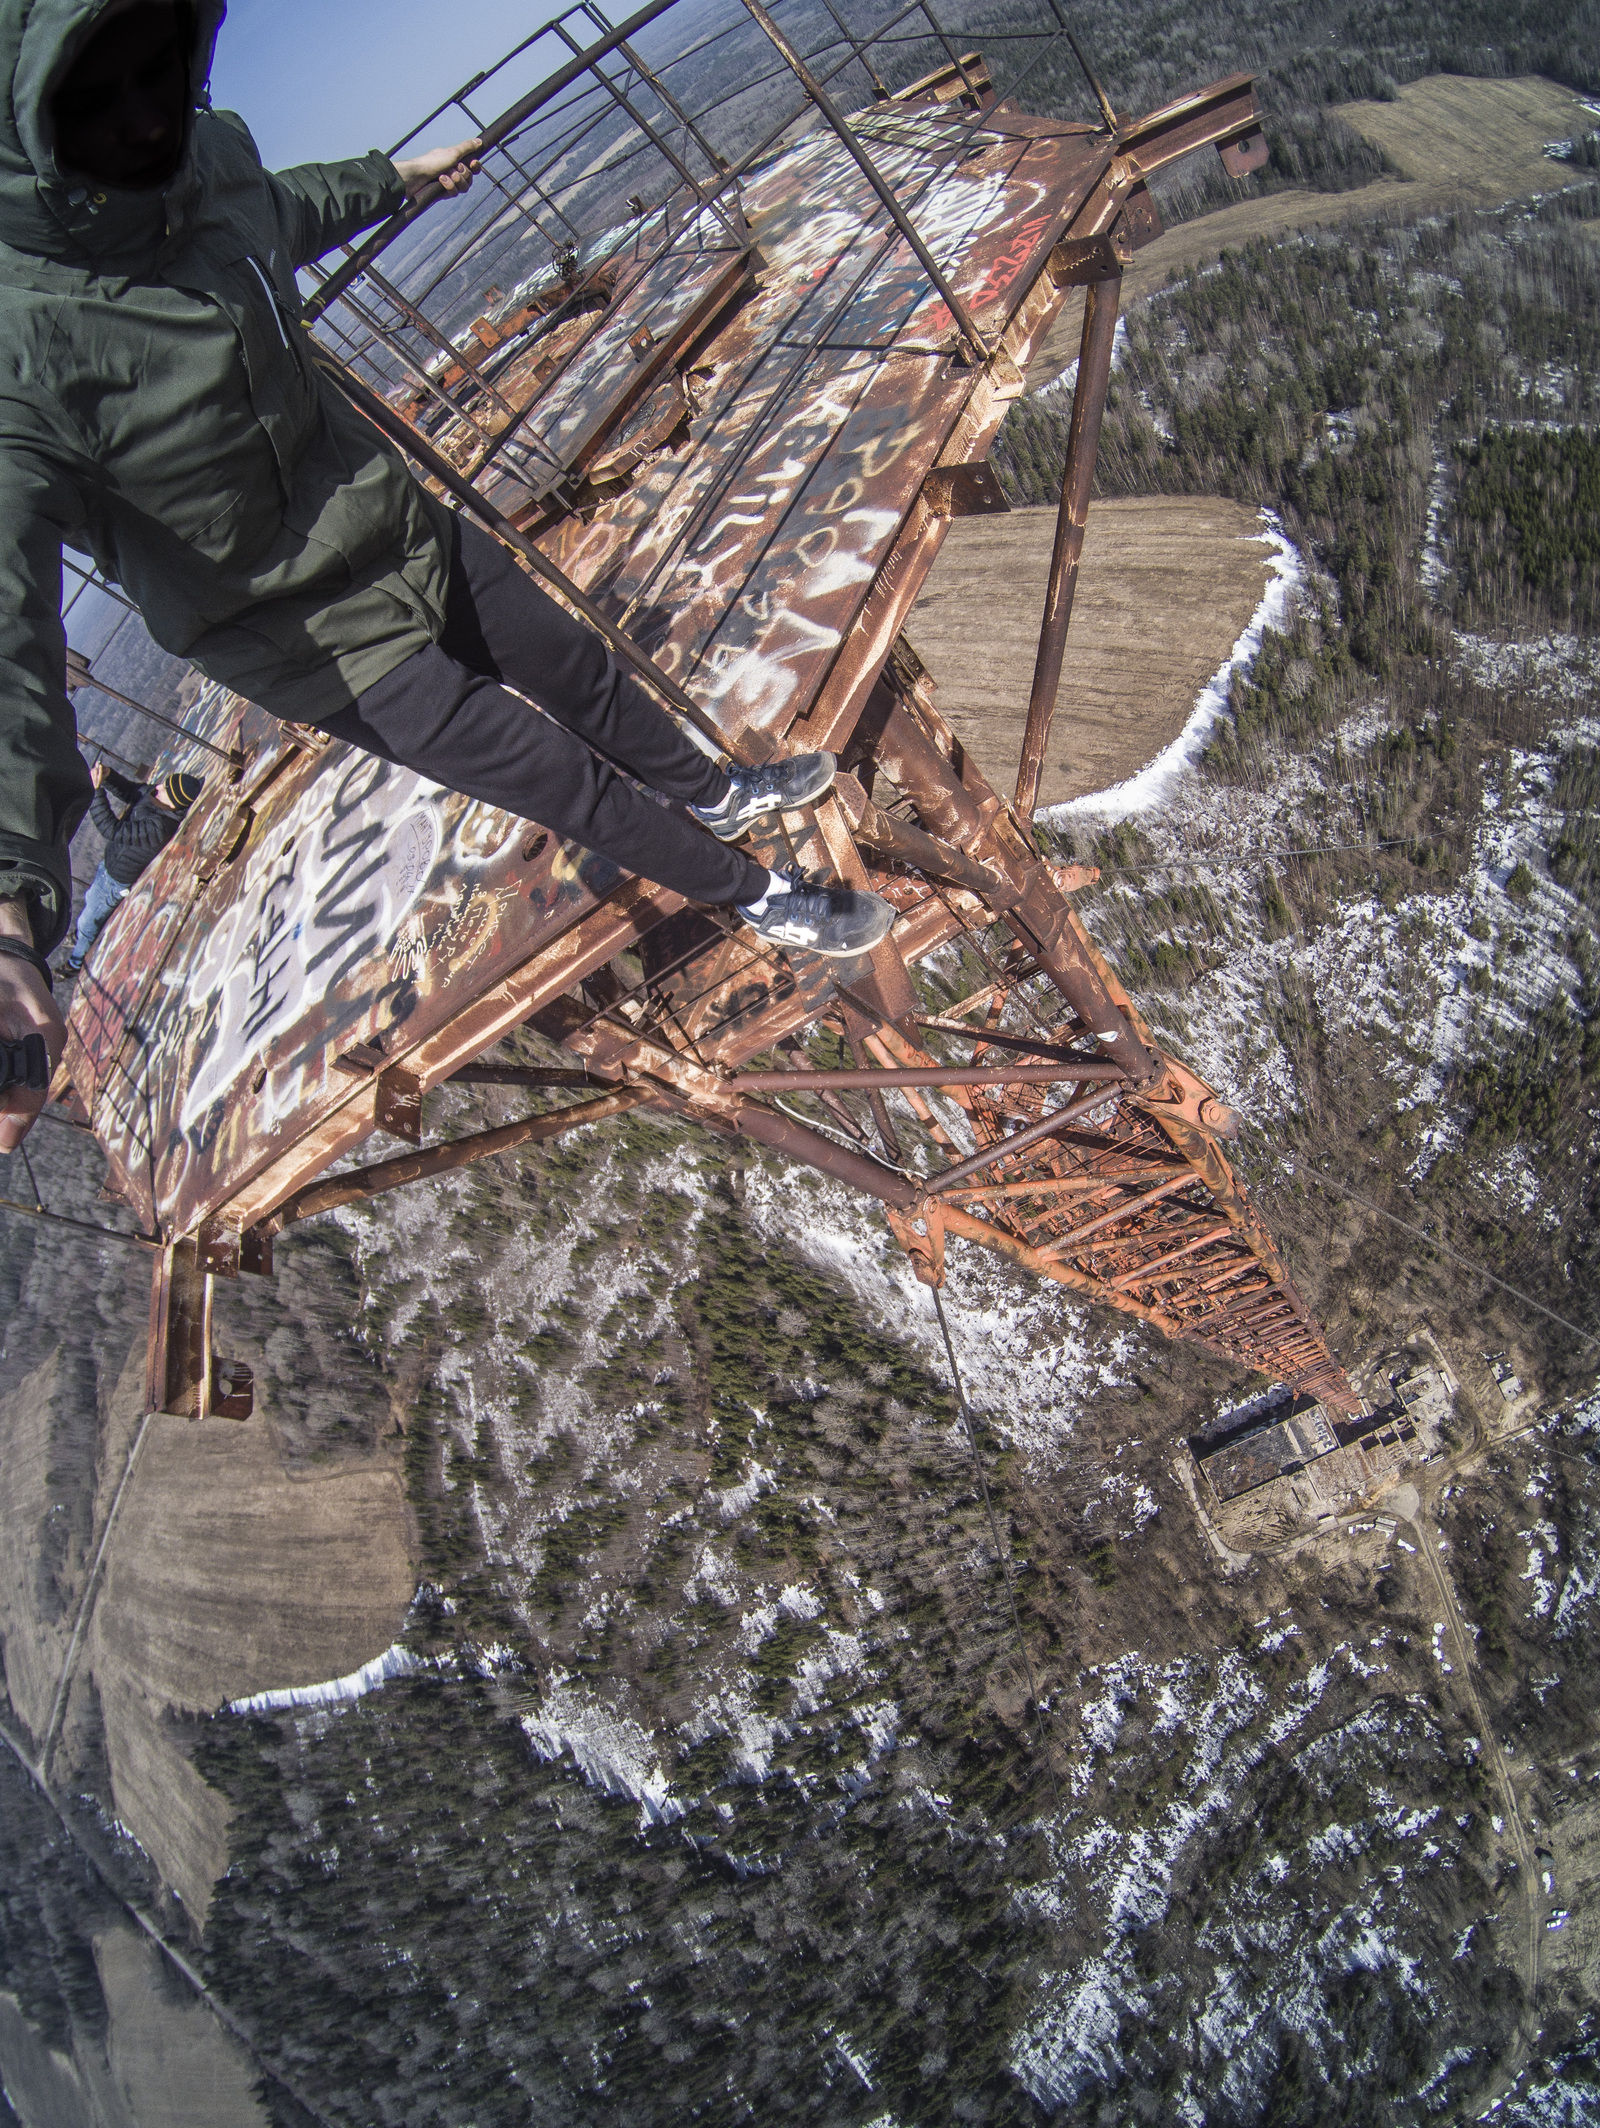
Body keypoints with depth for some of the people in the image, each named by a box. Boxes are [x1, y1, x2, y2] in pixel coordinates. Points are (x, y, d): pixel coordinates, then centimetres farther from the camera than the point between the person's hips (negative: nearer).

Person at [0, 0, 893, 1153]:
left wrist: (397, 177, 33)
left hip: (413, 531, 7)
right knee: (570, 784, 3)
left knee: (584, 671, 22)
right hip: (334, 647, -6)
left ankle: (716, 792, 51)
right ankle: (760, 895, 28)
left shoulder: (207, 153, -11)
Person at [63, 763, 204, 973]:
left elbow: (113, 830, -41)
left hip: (116, 880, -8)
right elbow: (129, 790, -1)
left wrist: (96, 790, -40)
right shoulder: (152, 793, -19)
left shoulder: (159, 827, -44)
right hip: (110, 862, 8)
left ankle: (76, 963, 44)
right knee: (90, 900, 34)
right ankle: (80, 937, 62)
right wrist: (108, 777, -20)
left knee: (88, 921, 17)